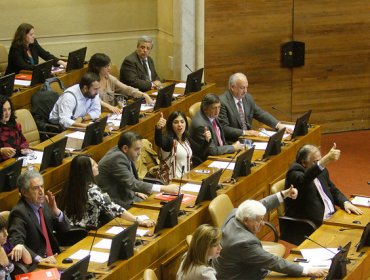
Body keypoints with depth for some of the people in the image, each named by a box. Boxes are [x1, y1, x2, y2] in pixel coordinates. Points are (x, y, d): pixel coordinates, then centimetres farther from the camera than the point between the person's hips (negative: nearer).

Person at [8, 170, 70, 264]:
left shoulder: (44, 204, 7)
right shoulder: (19, 212, -14)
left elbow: (65, 229, 12)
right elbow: (16, 243, -26)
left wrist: (56, 211, -6)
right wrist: (39, 259, -37)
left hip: (52, 259, 8)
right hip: (33, 266, -8)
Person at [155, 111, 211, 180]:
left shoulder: (186, 140, 13)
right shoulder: (168, 139, -10)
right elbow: (159, 142, -34)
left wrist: (206, 140, 7)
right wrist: (158, 128, -54)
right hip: (173, 180, -7)